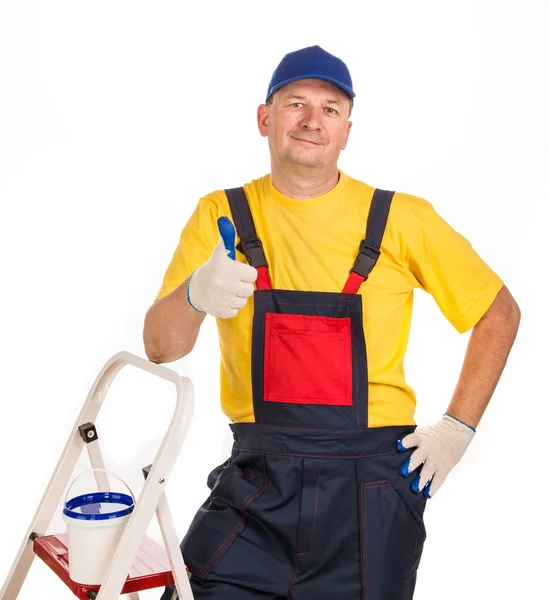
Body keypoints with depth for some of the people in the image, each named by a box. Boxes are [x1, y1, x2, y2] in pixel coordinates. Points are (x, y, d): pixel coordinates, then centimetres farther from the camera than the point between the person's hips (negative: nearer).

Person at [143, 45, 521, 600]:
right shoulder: (221, 216, 1)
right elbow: (160, 348, -6)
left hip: (371, 488, 0)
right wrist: (195, 296, -29)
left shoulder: (402, 219, -1)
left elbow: (500, 313, 9)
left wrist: (457, 427, 1)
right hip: (257, 480, 1)